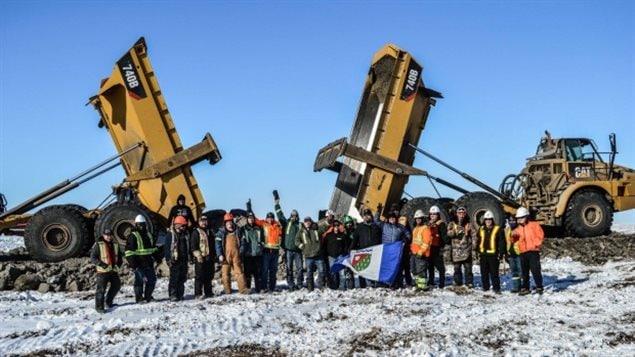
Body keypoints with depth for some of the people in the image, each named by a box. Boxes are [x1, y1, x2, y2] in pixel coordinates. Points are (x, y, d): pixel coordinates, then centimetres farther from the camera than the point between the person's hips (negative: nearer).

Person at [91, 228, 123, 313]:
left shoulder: (115, 245, 11)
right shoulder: (98, 245, -6)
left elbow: (120, 257, 17)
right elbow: (93, 258, -9)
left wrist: (118, 265, -2)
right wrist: (102, 264, -20)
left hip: (113, 271, 6)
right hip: (103, 271, -6)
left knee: (116, 285, 16)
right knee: (101, 289, -6)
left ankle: (109, 302, 33)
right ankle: (99, 307, 2)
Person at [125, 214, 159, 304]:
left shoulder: (148, 235, 16)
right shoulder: (132, 236, -6)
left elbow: (153, 248, 25)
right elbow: (129, 250, -11)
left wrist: (157, 258, 20)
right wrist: (131, 262, -17)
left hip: (149, 262, 7)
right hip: (139, 263, -7)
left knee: (152, 279, 10)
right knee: (140, 280, -3)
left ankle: (148, 296, 22)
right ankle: (139, 298, 6)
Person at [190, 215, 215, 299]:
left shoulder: (210, 231, 18)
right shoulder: (196, 232, -3)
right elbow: (193, 245, -9)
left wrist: (214, 255, 20)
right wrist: (198, 255, -17)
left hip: (209, 257, 7)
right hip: (200, 258, -7)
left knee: (209, 276, 10)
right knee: (199, 276, -7)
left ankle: (208, 292, 18)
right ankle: (198, 294, -4)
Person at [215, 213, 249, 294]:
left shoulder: (237, 231, 9)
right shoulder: (221, 232, 1)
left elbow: (241, 242, 15)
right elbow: (218, 244, -3)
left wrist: (241, 252, 9)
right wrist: (220, 255, -11)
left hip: (236, 255, 1)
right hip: (226, 256, -1)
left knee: (239, 271, -2)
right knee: (225, 272, 3)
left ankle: (242, 288, -4)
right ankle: (227, 289, 11)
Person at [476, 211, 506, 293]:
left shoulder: (498, 229, -3)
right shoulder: (481, 229, 13)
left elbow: (502, 242, -4)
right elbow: (478, 242, 18)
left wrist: (500, 254, -8)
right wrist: (478, 252, 12)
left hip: (493, 255, -5)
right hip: (483, 254, 5)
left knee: (494, 273, -5)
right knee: (484, 273, 9)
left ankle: (496, 288, 1)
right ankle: (485, 287, 18)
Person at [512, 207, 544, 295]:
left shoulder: (534, 225, 2)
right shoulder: (518, 229, 14)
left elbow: (541, 236, -2)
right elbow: (513, 240, 11)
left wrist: (536, 244, -11)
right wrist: (513, 236, -10)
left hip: (533, 252, -5)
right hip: (523, 253, 5)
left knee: (535, 270, -7)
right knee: (524, 271, 8)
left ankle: (539, 287, 2)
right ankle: (525, 288, 14)